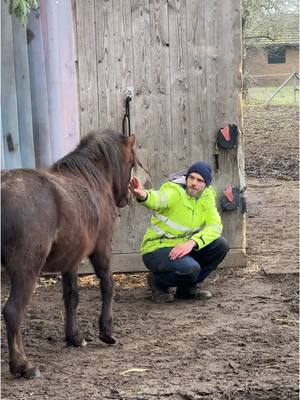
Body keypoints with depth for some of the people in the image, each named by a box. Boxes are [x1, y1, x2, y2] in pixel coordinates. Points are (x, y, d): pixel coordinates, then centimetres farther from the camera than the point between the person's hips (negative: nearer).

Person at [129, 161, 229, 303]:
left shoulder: (207, 196, 0)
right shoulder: (174, 191, -18)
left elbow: (215, 226, -12)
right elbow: (158, 199, -41)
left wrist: (192, 242, -29)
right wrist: (142, 195, -67)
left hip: (184, 247, 7)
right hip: (157, 249, -6)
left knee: (221, 245, -12)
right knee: (191, 268, -32)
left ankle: (188, 288, 5)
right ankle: (157, 282, 0)